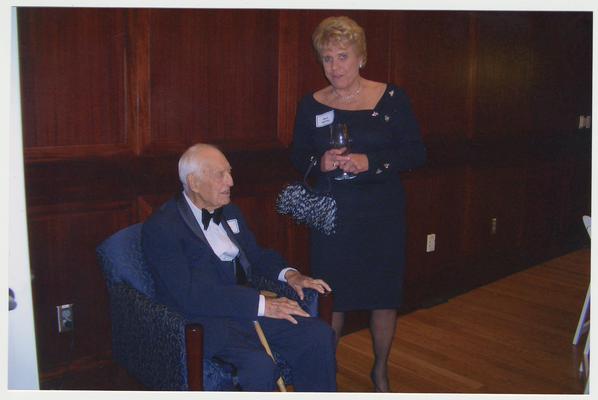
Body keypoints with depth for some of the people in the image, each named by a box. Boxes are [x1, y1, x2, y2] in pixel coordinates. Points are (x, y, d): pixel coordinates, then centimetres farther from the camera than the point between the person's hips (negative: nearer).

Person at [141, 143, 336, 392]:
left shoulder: (230, 212, 14)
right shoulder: (161, 227, -11)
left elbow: (255, 255, 24)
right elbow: (188, 295, -20)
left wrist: (288, 274, 1)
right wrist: (261, 304, -22)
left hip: (244, 305, 7)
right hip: (202, 320, -7)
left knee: (319, 335, -12)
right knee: (259, 363, -32)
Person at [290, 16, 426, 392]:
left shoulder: (392, 98, -3)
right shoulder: (312, 105, 3)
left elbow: (417, 153, -3)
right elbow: (297, 157, 9)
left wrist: (372, 162, -18)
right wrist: (320, 163, -13)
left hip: (382, 215, -1)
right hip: (331, 216, 1)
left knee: (384, 296, 9)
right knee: (332, 296, 8)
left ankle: (381, 369, 34)